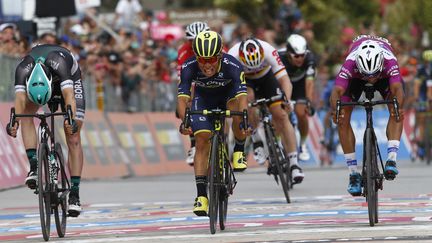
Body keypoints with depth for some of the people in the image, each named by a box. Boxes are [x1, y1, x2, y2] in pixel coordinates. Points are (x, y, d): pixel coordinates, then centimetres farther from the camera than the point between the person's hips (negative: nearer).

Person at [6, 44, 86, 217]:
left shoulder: (59, 63, -44)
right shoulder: (23, 69, -38)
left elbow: (69, 94, -54)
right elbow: (20, 99, -49)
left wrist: (71, 120, -70)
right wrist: (14, 122, -67)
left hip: (70, 81, -2)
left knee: (73, 139, -11)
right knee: (26, 112, -29)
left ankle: (74, 192, -7)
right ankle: (34, 165, -28)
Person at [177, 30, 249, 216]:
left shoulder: (232, 66, -36)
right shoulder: (189, 68, -32)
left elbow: (242, 96, -44)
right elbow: (183, 97, -36)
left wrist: (244, 120, -61)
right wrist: (184, 120, -54)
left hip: (228, 94, -1)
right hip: (203, 98, 1)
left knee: (238, 110, -34)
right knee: (202, 142, -14)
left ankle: (239, 152, -7)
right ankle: (201, 195, -12)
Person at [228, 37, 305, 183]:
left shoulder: (269, 52, -35)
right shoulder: (232, 57, -36)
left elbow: (285, 80, -36)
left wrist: (286, 99, -53)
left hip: (266, 77, 1)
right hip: (243, 79, 0)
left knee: (281, 115, -12)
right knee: (249, 97, -34)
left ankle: (294, 164, -10)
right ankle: (257, 141, -17)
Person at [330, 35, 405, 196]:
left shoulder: (389, 61, -42)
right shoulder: (350, 63, -42)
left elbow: (397, 88, -54)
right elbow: (337, 91, -51)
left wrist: (398, 107, -75)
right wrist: (335, 109, -72)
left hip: (385, 75, 0)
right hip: (356, 77, 0)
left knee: (396, 112, -27)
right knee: (343, 119, -15)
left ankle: (391, 159, -30)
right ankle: (353, 174, -7)